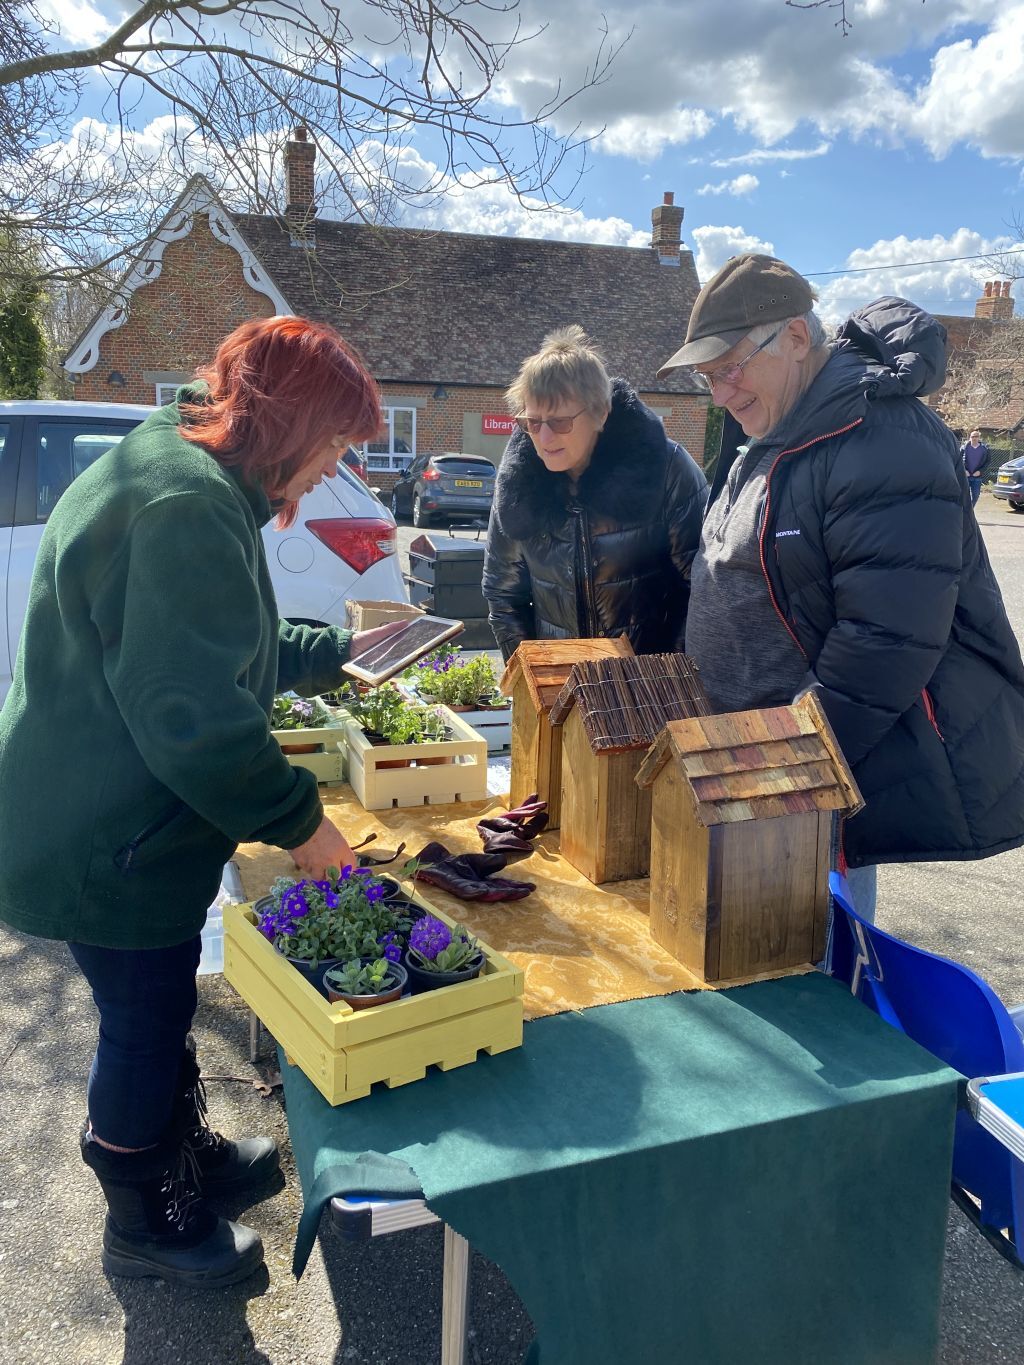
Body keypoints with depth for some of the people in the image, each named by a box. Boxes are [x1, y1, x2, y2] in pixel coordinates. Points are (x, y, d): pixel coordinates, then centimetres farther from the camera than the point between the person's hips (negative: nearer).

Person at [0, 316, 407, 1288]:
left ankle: (187, 1155, 48)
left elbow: (211, 647, 22)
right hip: (108, 848, -10)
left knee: (159, 1009, 25)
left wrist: (335, 653, 22)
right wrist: (298, 819, -20)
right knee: (144, 1026, 10)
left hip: (117, 826, 10)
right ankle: (145, 1227, 34)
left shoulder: (182, 475, 9)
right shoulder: (185, 509, -28)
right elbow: (192, 715, -31)